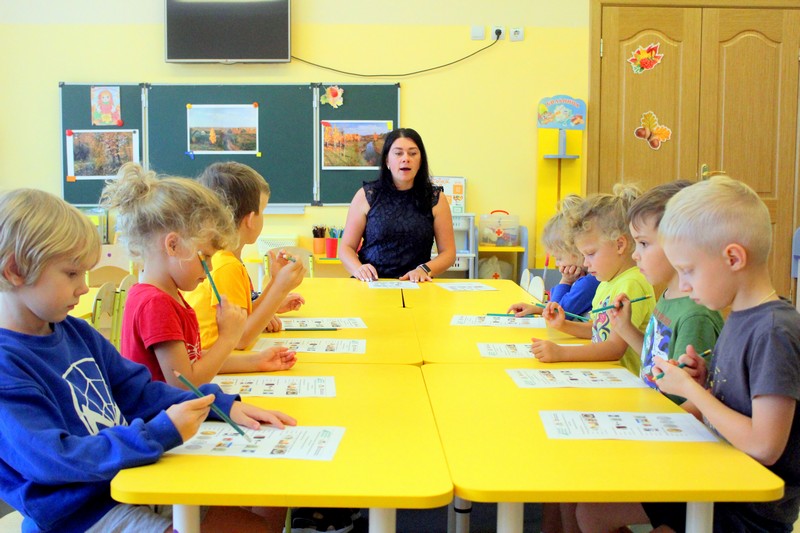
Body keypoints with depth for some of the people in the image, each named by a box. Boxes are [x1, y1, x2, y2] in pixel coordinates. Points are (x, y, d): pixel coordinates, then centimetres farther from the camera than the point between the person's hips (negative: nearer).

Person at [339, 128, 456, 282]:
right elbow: (346, 247, 9)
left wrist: (424, 270, -11)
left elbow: (448, 252, 9)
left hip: (415, 286, 1)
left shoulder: (436, 199, 9)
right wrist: (358, 269, -13)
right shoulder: (366, 196, 8)